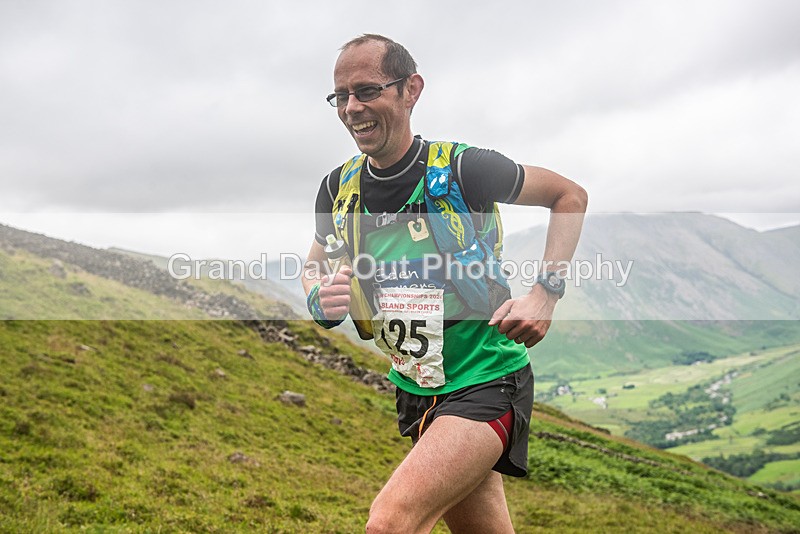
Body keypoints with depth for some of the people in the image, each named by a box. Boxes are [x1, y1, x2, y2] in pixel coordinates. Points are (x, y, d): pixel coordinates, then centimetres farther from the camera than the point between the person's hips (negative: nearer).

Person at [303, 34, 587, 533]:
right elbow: (314, 268, 15)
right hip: (416, 391, 6)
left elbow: (571, 195, -2)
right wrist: (321, 300, -9)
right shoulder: (339, 187, -1)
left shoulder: (461, 167, -15)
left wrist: (546, 293, -13)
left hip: (487, 382, -6)